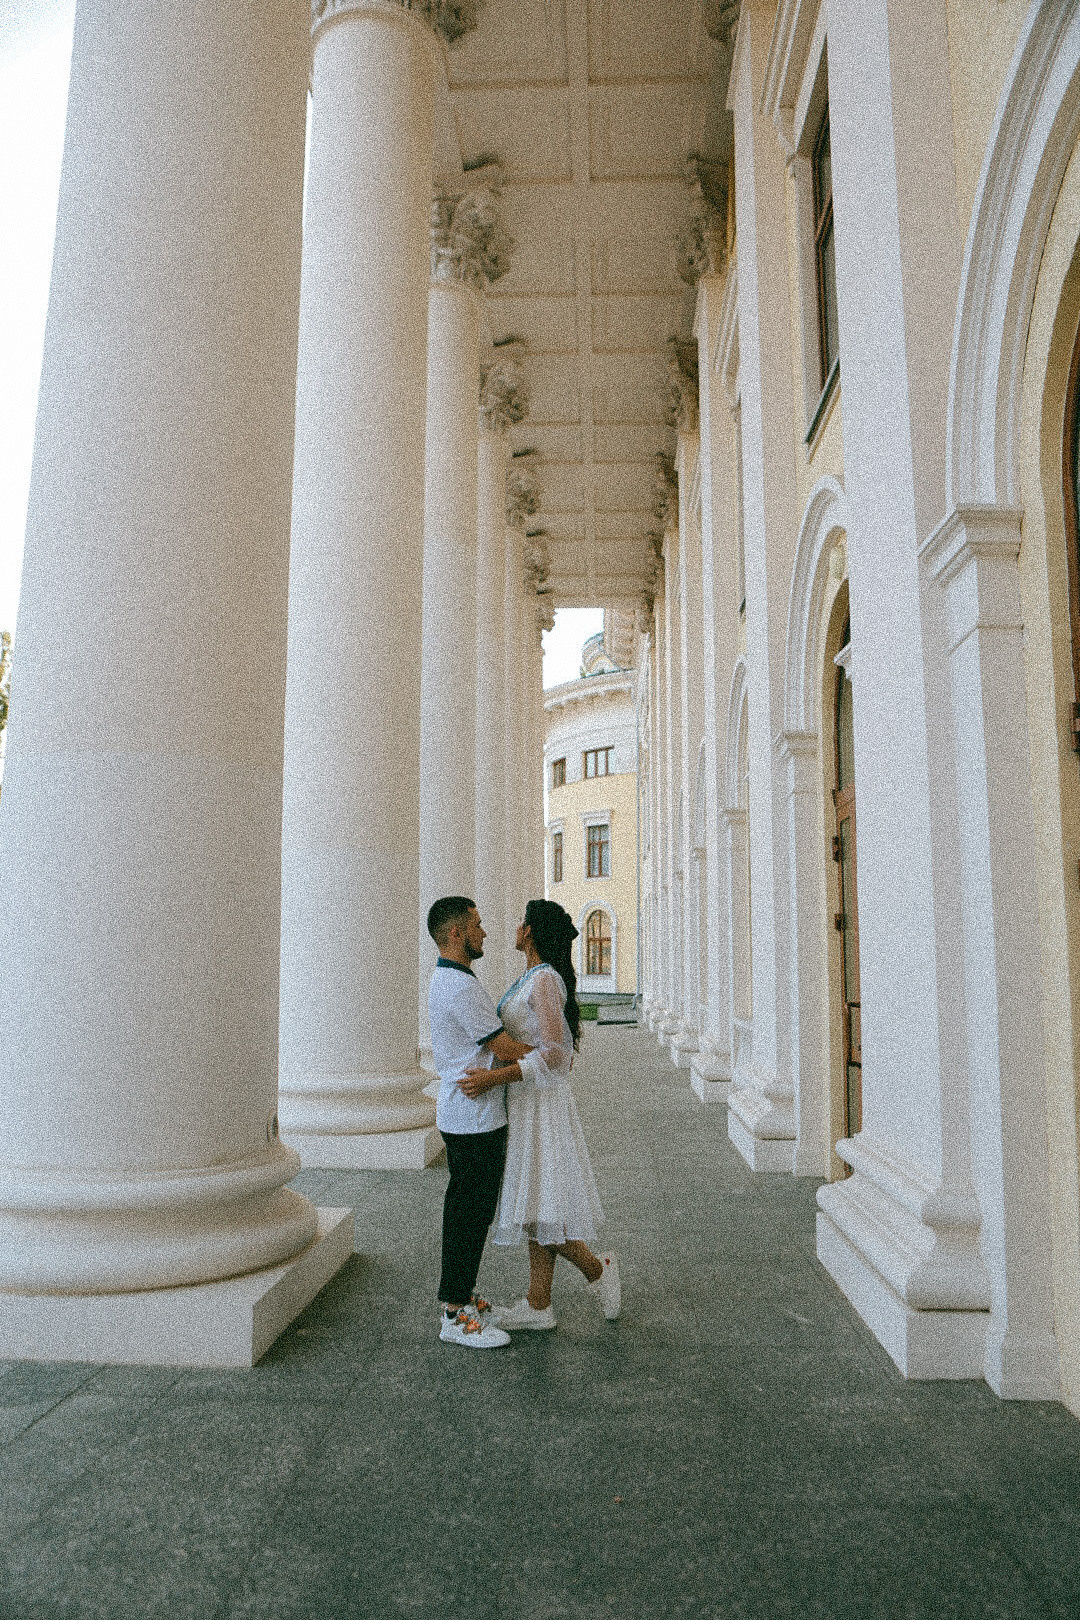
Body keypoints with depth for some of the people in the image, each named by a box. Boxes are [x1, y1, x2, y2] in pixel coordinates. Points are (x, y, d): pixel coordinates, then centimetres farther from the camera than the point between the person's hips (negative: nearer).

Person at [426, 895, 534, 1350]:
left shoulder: (444, 980, 12)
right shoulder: (462, 987, -22)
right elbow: (503, 1048, -18)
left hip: (460, 1113, 11)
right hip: (475, 1119, -11)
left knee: (464, 1208, 18)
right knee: (471, 1212, -2)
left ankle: (460, 1296, 29)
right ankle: (455, 1316, 7)